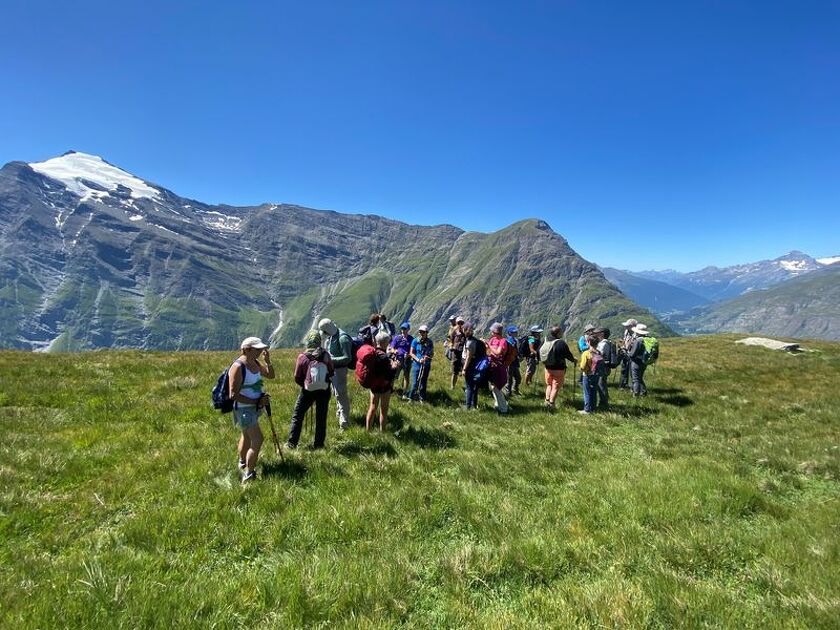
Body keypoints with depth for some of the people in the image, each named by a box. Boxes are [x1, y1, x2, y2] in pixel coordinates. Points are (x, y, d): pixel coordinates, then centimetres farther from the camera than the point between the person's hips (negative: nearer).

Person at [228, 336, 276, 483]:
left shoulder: (255, 363, 1)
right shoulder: (238, 367, -24)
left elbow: (270, 375, 11)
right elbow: (234, 395, -24)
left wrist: (268, 361, -7)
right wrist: (257, 402, -24)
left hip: (254, 407, 9)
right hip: (243, 409, -9)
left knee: (247, 435, 26)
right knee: (257, 440, -15)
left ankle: (242, 463, 48)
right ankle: (248, 476, -5)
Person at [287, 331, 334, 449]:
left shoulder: (302, 357, -13)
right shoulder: (325, 355, -10)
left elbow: (297, 378, -5)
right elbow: (331, 373, 0)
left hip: (307, 391, -1)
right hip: (324, 390, 1)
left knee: (297, 416, 13)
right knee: (321, 417, 12)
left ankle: (292, 443, 17)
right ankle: (318, 444, 18)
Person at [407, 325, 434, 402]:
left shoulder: (430, 342, 2)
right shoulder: (415, 341, -2)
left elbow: (432, 354, 8)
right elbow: (411, 353, 0)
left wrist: (427, 357, -13)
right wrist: (418, 359, -14)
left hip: (426, 365, 2)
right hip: (417, 364, -2)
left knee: (423, 381, 7)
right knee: (416, 381, -5)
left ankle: (422, 398, 18)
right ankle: (411, 396, 10)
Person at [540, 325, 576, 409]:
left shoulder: (545, 341, -2)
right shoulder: (561, 343, -19)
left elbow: (539, 351, 6)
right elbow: (568, 354, -12)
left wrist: (544, 362, 21)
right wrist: (574, 359, 9)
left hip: (548, 368, 5)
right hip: (558, 369, -5)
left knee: (549, 385, 21)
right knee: (556, 387, 6)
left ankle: (547, 401, 18)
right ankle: (551, 403, 7)